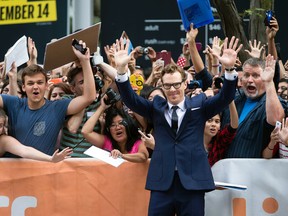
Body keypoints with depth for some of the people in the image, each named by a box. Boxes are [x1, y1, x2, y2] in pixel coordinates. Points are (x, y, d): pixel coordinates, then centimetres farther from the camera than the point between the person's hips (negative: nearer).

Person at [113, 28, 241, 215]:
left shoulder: (199, 105, 8)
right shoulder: (156, 107, 11)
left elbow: (225, 98, -5)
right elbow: (130, 99, 0)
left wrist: (229, 69, -23)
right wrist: (122, 69, -17)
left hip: (193, 182, -1)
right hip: (162, 183, 1)